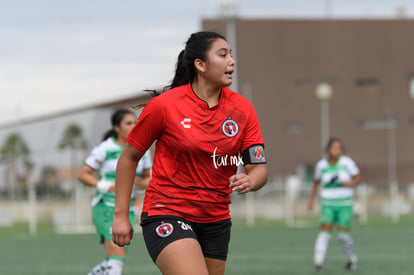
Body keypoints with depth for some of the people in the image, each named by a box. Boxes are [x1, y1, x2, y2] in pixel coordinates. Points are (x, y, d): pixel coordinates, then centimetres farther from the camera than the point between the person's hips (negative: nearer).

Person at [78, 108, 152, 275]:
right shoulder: (105, 149, -7)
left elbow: (147, 178, 17)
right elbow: (83, 174, -5)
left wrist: (143, 184, -7)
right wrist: (106, 186, -20)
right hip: (105, 208, -5)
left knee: (112, 261, 6)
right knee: (118, 256, -21)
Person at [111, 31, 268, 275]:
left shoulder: (243, 109, 0)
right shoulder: (164, 105, -10)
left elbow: (259, 168, 0)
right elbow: (129, 157, 1)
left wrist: (249, 181, -24)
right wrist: (121, 215, 0)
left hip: (216, 221, 5)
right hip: (166, 215, -5)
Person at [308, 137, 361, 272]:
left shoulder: (347, 162, -5)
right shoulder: (321, 165, 1)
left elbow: (358, 178, 3)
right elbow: (316, 182, 17)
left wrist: (349, 183, -17)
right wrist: (311, 199, 14)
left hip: (345, 204, -1)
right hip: (328, 204, 1)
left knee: (342, 234, -5)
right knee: (325, 230, -15)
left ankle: (352, 259, 19)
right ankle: (318, 261, -19)